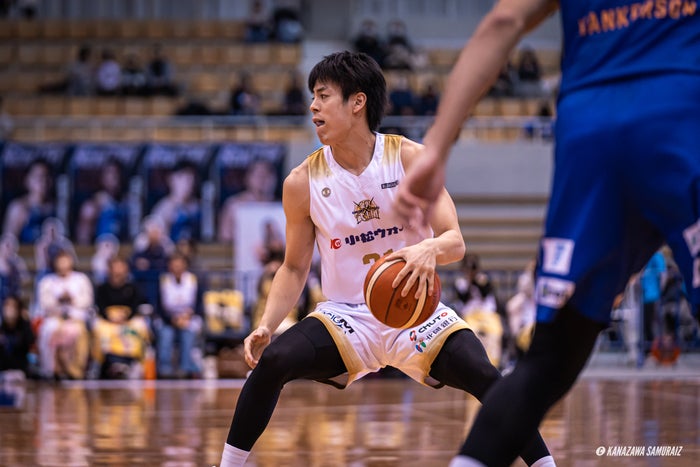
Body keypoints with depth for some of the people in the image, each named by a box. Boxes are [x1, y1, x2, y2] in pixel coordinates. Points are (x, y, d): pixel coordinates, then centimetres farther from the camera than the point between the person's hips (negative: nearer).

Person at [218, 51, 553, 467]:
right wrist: (266, 325, -9)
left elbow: (455, 241, -12)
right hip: (345, 316, 1)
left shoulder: (411, 159, -8)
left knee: (483, 374, -25)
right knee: (271, 361, -24)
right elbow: (295, 268, 7)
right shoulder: (303, 182, -4)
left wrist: (431, 249, -36)